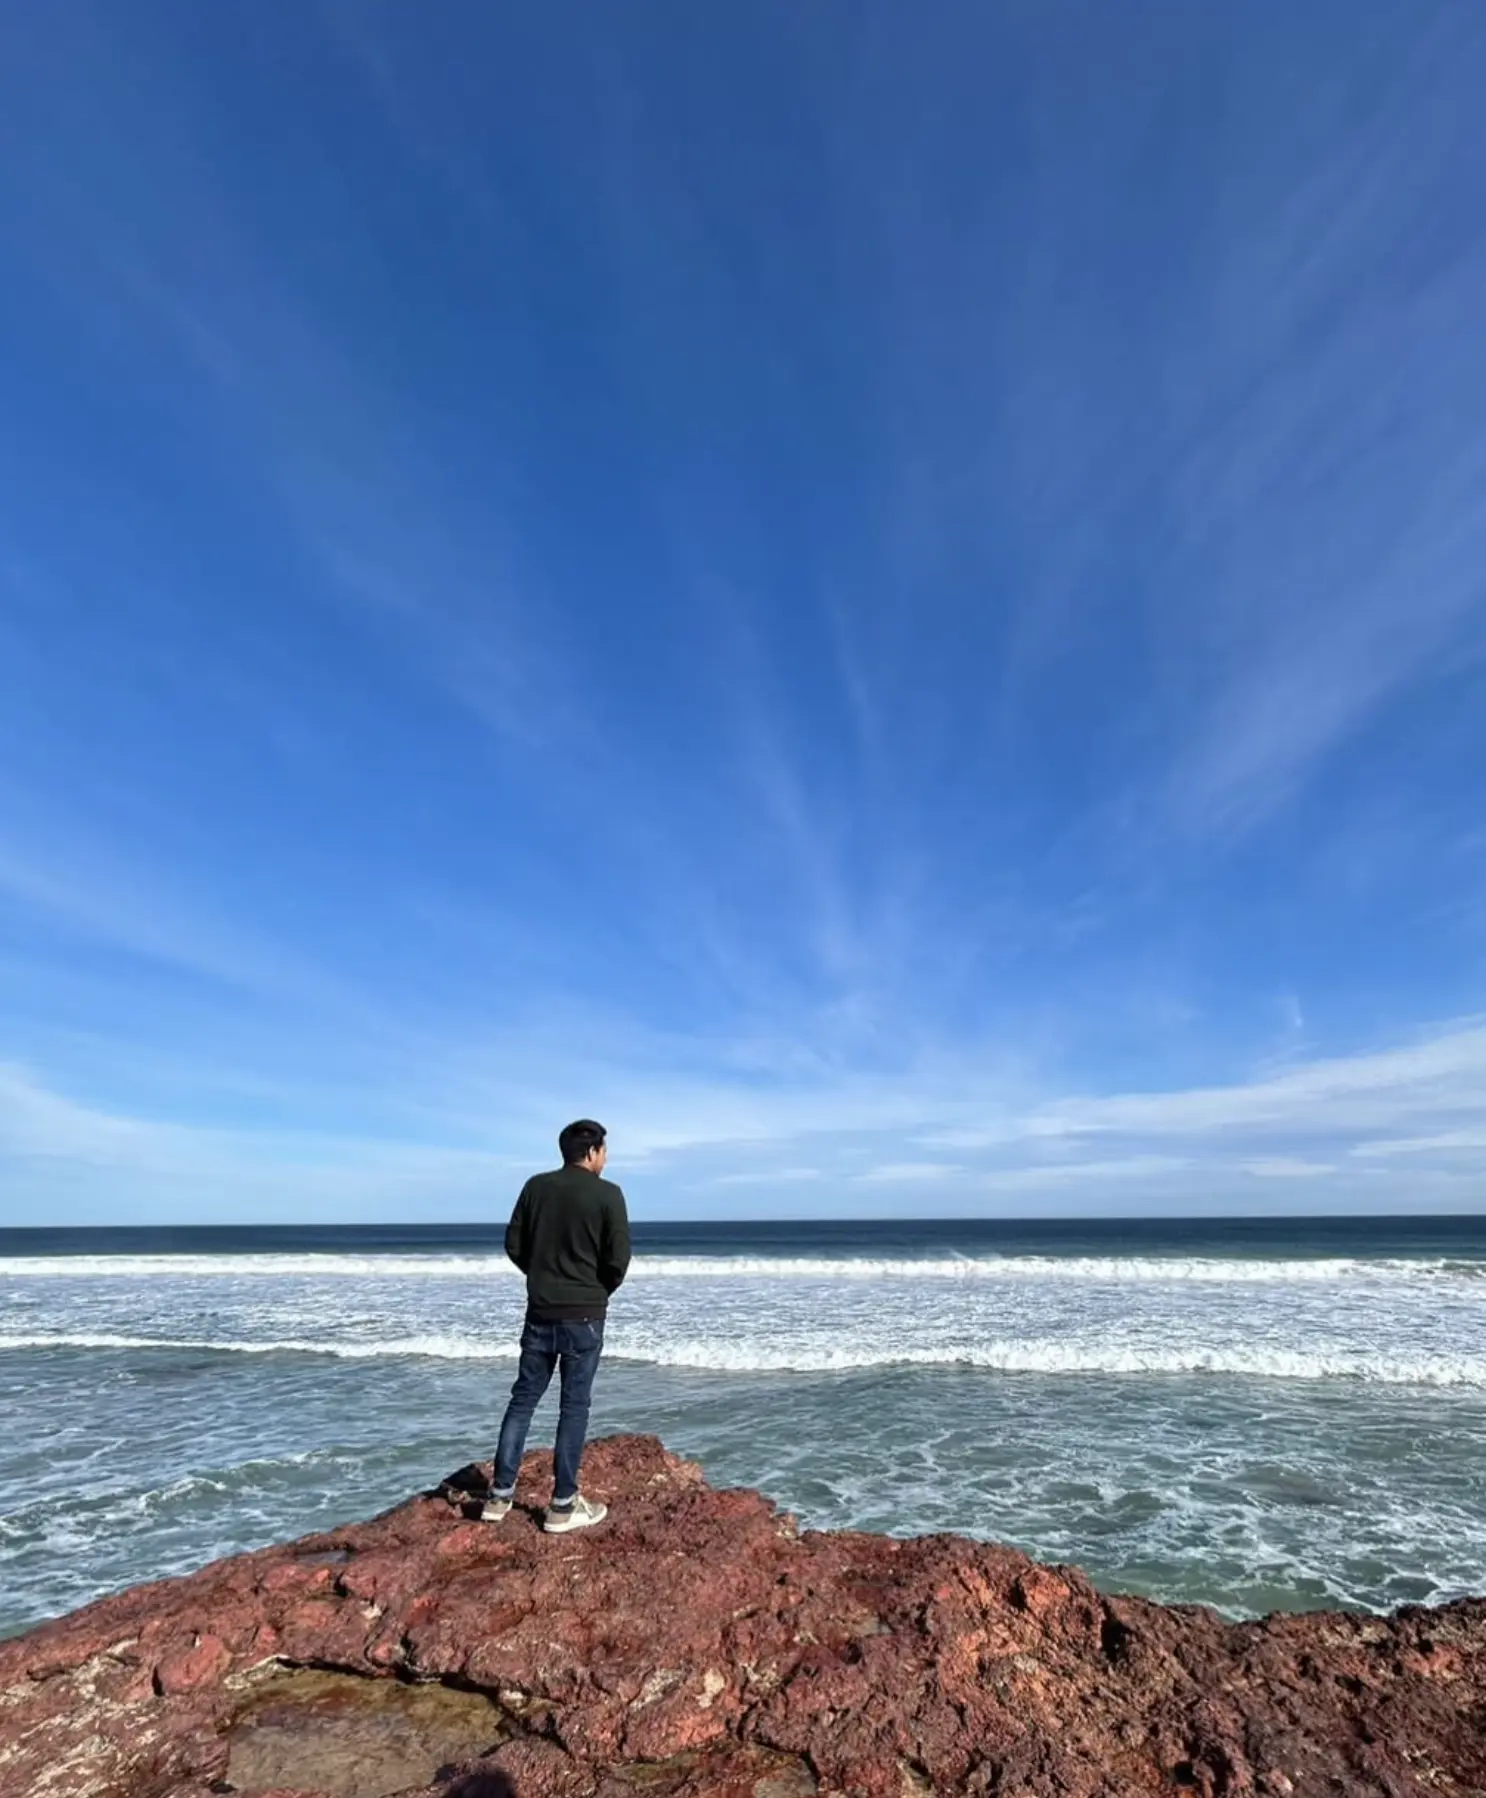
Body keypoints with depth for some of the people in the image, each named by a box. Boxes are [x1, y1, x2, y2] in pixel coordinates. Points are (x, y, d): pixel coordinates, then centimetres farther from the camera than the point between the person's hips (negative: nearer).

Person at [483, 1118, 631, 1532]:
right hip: (584, 1315, -4)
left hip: (539, 1311, 4)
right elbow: (619, 1258, -13)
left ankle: (500, 1494, 19)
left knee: (523, 1399, 14)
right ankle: (563, 1506, 12)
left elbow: (513, 1244, 5)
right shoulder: (608, 1194, -12)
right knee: (574, 1407, 5)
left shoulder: (536, 1186, 1)